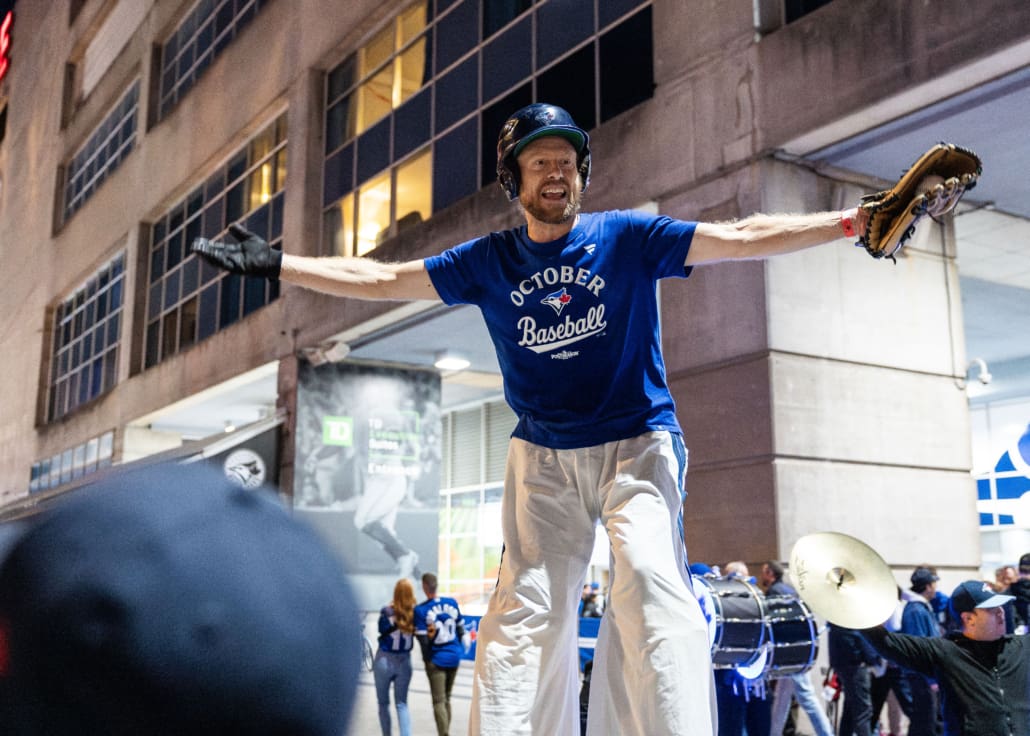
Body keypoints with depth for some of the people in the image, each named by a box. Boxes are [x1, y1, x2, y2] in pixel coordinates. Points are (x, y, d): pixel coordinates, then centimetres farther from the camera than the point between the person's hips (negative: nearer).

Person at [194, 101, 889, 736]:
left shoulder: (628, 236, -1)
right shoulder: (489, 261, 5)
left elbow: (742, 237, -6)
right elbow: (381, 279, 8)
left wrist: (853, 220, -15)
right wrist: (276, 262, 5)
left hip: (638, 443, -2)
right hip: (543, 455, 3)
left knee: (651, 584, -23)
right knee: (526, 610, -4)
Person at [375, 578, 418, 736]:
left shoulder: (387, 612, -18)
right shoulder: (415, 613, -12)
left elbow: (382, 631, -2)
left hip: (384, 660, -2)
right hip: (404, 662, 2)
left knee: (383, 703, 16)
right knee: (402, 704, 10)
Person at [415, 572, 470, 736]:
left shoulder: (420, 610, -15)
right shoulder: (452, 603, -2)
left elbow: (423, 640, -14)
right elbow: (461, 630, 6)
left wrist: (427, 659, 2)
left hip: (436, 660, -4)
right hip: (454, 657, 5)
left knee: (439, 702, 1)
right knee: (446, 699, 18)